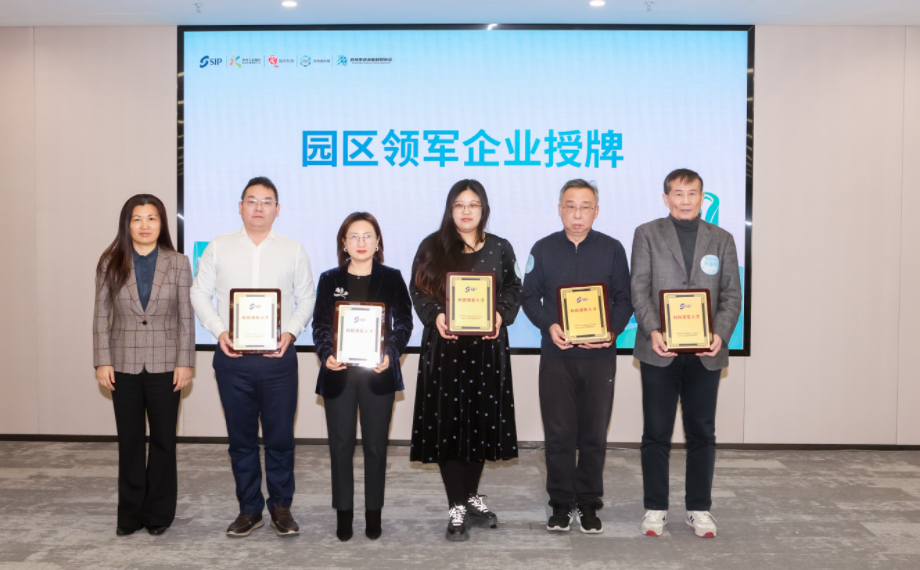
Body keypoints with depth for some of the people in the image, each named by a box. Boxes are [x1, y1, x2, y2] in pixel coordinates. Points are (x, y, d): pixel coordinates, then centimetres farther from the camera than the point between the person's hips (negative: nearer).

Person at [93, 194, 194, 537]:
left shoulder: (178, 263, 0)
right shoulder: (111, 263, 2)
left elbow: (186, 317, -1)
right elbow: (101, 316, 3)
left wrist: (185, 362, -6)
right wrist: (102, 361, -3)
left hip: (165, 366, -1)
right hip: (124, 365, 1)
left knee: (163, 440, 7)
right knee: (129, 441, 9)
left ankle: (159, 513, 21)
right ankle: (130, 512, 22)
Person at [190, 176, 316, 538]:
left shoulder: (293, 251, 7)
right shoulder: (218, 248, 7)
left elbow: (306, 298, 7)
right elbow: (200, 294, 7)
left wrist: (291, 332, -10)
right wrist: (219, 331, -7)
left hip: (278, 357, -1)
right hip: (232, 358, 1)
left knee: (280, 436, 2)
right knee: (241, 437, 9)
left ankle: (281, 507, 19)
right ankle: (249, 509, 22)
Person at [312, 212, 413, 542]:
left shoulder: (392, 279, 5)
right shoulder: (329, 280, 8)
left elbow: (404, 323, 1)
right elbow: (320, 325, 5)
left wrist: (391, 354, -16)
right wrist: (326, 355, -14)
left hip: (378, 374, -1)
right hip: (338, 375, 1)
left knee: (376, 445, 6)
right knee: (340, 445, 5)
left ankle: (373, 513, 18)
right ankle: (343, 513, 17)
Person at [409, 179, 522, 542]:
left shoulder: (500, 249, 7)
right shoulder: (432, 247, 4)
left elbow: (513, 290, 8)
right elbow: (418, 291, 3)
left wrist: (501, 315, -11)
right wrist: (435, 316, -14)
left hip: (487, 347, 2)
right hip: (444, 347, -1)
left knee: (482, 420, 7)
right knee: (447, 423, -1)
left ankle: (471, 496, 27)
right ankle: (456, 508, 9)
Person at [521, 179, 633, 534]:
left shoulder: (612, 249, 5)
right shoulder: (543, 249, 6)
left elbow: (624, 299, 5)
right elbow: (529, 296, 6)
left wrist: (612, 330, -13)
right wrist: (549, 326, -12)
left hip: (599, 355, 0)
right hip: (556, 355, 0)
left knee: (594, 434, 6)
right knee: (558, 433, 5)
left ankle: (589, 504, 21)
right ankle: (561, 504, 18)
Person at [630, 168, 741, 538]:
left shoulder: (721, 240, 11)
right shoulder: (647, 234, 5)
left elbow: (732, 295, 6)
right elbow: (639, 289, -2)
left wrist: (720, 334, -12)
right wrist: (653, 331, -17)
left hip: (705, 352, 2)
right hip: (659, 350, -2)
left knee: (702, 432, 9)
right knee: (656, 433, 5)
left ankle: (699, 509, 22)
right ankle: (655, 508, 17)